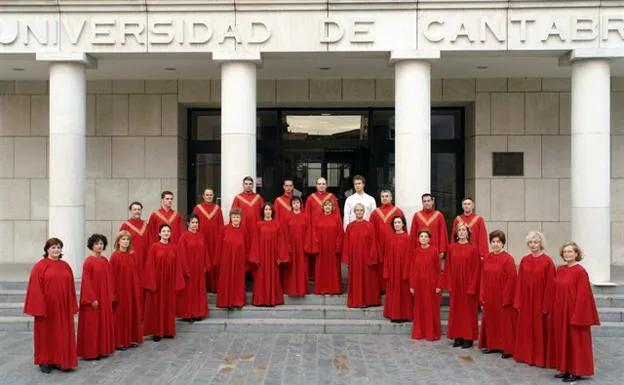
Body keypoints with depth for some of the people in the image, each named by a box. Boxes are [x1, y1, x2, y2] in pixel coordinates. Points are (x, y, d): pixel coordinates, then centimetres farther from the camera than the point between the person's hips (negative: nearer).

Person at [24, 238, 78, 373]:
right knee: (46, 334, 5)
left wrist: (72, 306, 6)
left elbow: (71, 287, 10)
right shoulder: (40, 266, -6)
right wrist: (39, 308, -15)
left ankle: (61, 361, 17)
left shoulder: (66, 266, 8)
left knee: (63, 334, 7)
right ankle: (45, 361, 16)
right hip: (47, 306, -4)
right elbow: (35, 289, -10)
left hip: (63, 307, 4)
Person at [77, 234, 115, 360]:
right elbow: (86, 282, -14)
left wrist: (110, 295, 9)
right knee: (91, 325, 0)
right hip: (93, 298, -7)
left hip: (105, 298, 7)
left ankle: (102, 349, 21)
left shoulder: (105, 261, 7)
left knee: (104, 323, 12)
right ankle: (90, 352, 7)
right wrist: (92, 299, -17)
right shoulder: (88, 262, -12)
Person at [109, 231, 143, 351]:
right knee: (120, 315, 2)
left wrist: (139, 288, 5)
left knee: (133, 314, 10)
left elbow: (137, 273, 9)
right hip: (120, 289, -5)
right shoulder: (115, 257, -9)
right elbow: (112, 276, -10)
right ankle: (119, 342, 11)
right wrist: (113, 293, -12)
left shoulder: (133, 255, 6)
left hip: (133, 289, 5)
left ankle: (132, 339, 21)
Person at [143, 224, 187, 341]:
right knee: (156, 306, 3)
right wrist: (151, 283, -13)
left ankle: (168, 331, 20)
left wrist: (178, 282, 1)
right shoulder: (154, 247, -7)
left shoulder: (174, 247, 4)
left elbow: (177, 265, 5)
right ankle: (156, 332, 12)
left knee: (169, 306, 10)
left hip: (170, 282, 4)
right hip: (157, 281, -3)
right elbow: (150, 266, -8)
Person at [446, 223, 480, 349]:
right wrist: (450, 285, -1)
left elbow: (476, 270, -7)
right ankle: (457, 337, 17)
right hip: (455, 286, 3)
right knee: (456, 311, 8)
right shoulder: (451, 247, 3)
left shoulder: (473, 249, -6)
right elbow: (448, 267, 5)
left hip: (468, 286, -3)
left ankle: (468, 338, 12)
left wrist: (472, 287, -12)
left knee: (468, 311, 4)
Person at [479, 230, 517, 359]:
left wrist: (506, 298, -16)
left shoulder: (508, 259, -13)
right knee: (490, 320, 13)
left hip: (503, 297, -6)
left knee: (505, 322, 2)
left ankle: (508, 348, 11)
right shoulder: (487, 258, 6)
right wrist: (482, 296, 5)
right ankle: (492, 345, 25)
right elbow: (483, 278, 10)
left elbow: (512, 279, -15)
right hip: (489, 297, 6)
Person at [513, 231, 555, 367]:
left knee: (539, 328, 3)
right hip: (525, 300, 5)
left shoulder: (547, 261, -8)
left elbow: (550, 284, -10)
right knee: (525, 328, 11)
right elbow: (519, 282, 6)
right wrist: (518, 302, 3)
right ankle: (526, 355, 23)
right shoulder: (524, 260, 6)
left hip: (539, 300, -5)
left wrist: (547, 304, -13)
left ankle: (540, 357, 14)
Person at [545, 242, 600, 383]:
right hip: (559, 312, 7)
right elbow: (553, 292, 12)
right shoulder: (560, 270, 7)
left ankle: (577, 372, 12)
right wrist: (551, 310, 9)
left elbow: (583, 295, -16)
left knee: (575, 342, 2)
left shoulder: (580, 271, -14)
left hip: (573, 312, -7)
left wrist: (577, 316, -18)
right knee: (562, 341, 13)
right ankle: (565, 369, 23)